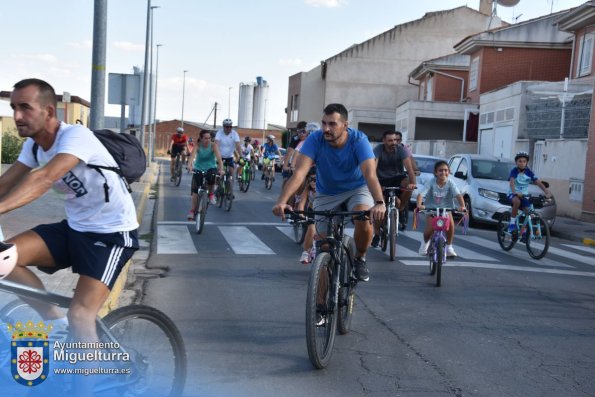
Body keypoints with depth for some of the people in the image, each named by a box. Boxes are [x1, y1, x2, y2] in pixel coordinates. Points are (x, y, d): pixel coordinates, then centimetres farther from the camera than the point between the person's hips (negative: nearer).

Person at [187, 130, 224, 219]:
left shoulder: (213, 146, -17)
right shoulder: (198, 147, -17)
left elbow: (219, 158, -29)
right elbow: (192, 155, -35)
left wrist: (221, 169, -46)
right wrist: (189, 165, -55)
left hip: (211, 168, -1)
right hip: (198, 169, 1)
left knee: (211, 178, -34)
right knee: (196, 190, -6)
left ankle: (211, 194, -4)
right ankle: (192, 210, 8)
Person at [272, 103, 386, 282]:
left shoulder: (359, 140, -28)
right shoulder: (315, 139, -25)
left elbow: (370, 174, -41)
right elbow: (299, 172, -36)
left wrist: (379, 203, -59)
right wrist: (282, 200, -51)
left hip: (356, 188, -1)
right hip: (326, 193, 2)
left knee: (364, 222, -30)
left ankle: (360, 259, 1)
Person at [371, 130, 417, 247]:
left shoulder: (401, 149, -16)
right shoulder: (378, 150, -18)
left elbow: (409, 168, -26)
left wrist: (412, 183, -44)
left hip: (397, 178, 1)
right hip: (382, 180, 0)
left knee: (408, 185, -33)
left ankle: (399, 212, -10)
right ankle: (376, 235, 5)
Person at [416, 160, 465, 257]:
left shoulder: (450, 183, -14)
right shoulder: (431, 182, -18)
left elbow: (458, 195, -26)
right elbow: (421, 194, -27)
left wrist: (462, 206, -44)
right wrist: (419, 205, -47)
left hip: (446, 208, 1)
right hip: (431, 207, -1)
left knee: (450, 223, -26)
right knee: (430, 228, -21)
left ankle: (449, 247, -3)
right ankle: (425, 243, 16)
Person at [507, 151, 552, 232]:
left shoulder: (529, 172, -3)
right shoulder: (514, 171, -12)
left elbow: (538, 182, -10)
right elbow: (512, 182, -28)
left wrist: (547, 192, -24)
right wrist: (515, 192, -47)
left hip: (524, 195, 4)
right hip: (513, 194, -4)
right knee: (517, 201, -37)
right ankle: (512, 223, -23)